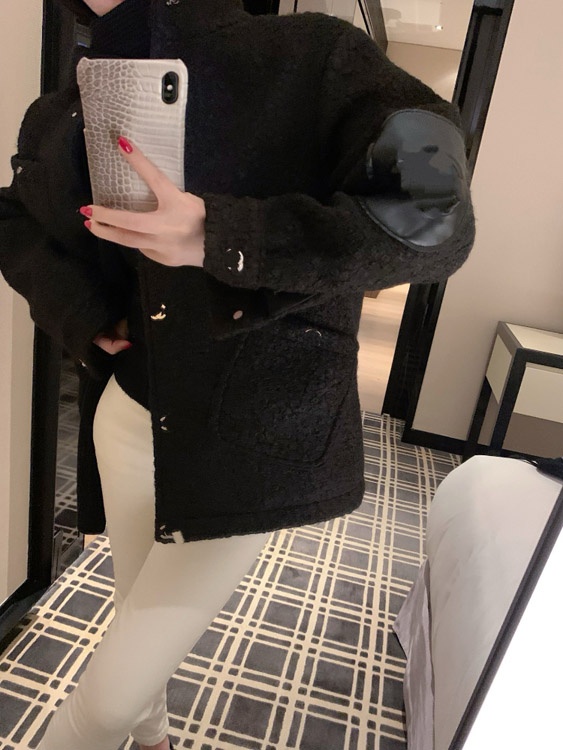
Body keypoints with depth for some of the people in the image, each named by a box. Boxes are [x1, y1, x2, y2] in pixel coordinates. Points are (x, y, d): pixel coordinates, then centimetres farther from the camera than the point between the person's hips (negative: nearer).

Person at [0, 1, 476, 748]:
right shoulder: (76, 107, 4)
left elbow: (436, 214, -21)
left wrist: (223, 237, -29)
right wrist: (76, 310, -3)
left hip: (252, 443, -4)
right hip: (130, 415, 5)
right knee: (138, 619, 27)